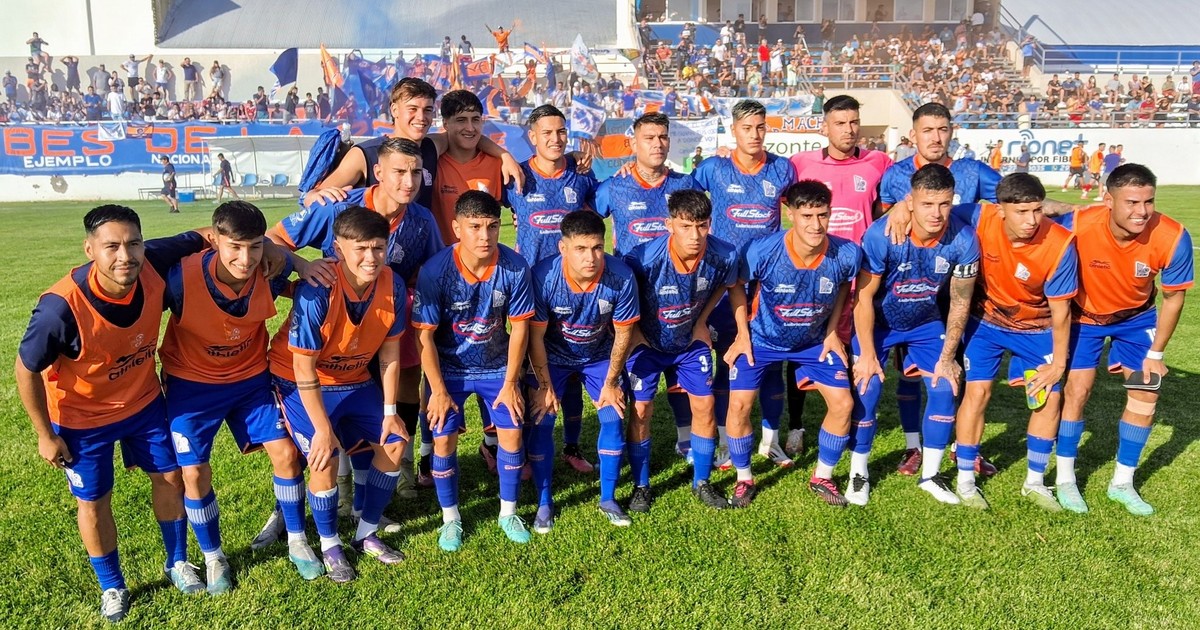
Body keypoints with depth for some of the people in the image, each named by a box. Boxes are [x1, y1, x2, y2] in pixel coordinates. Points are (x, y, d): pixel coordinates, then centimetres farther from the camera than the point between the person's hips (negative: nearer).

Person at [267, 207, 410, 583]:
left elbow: (390, 353, -6)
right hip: (300, 383, -5)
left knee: (394, 443, 0)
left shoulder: (393, 286, -18)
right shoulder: (317, 292, -32)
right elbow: (304, 368, -26)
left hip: (354, 380, 6)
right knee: (325, 457, -19)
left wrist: (389, 411, -5)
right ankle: (330, 546, 7)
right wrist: (323, 429, -23)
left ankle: (367, 535, 19)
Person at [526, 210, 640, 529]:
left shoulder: (621, 277, -30)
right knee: (541, 421, -7)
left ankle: (608, 499, 14)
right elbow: (536, 336, -19)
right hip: (553, 356, -1)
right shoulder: (543, 276, -33)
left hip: (601, 355, 1)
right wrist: (545, 386, -13)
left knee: (613, 418, -5)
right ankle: (544, 502, 11)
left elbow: (622, 334, -14)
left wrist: (611, 383, -7)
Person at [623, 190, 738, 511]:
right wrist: (633, 331, -13)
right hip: (647, 341, -2)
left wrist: (702, 321, 0)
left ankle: (701, 482, 24)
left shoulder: (724, 255, -24)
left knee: (704, 408, 3)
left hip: (692, 340, 3)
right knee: (641, 410, -2)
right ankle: (641, 486, 18)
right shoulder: (644, 259, -34)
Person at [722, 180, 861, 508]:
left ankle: (822, 477, 19)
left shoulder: (846, 254, -24)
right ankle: (744, 479, 13)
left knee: (843, 403, -4)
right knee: (739, 404, -11)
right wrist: (743, 335, -10)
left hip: (814, 341, 2)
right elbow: (736, 286, -9)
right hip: (761, 339, -2)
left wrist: (832, 332, -2)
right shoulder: (762, 251, -30)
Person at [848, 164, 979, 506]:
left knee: (944, 389, -4)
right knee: (867, 391, -9)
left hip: (927, 323, 3)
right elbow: (863, 297, -21)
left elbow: (960, 303, -10)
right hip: (877, 323, -3)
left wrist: (947, 357, -7)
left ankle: (930, 475, 15)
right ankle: (859, 474, 11)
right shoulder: (881, 235, -31)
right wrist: (867, 354, -16)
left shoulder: (964, 240, -23)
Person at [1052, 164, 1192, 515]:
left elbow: (1173, 297, -10)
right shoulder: (1077, 226, -34)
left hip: (1137, 317, 2)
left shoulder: (1172, 237, -27)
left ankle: (1122, 483, 18)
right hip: (1083, 315, -2)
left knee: (1145, 395, 1)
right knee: (1077, 391, -8)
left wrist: (1156, 353, -6)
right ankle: (1065, 480, 11)